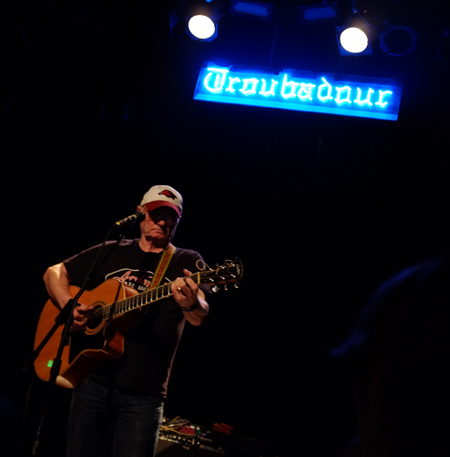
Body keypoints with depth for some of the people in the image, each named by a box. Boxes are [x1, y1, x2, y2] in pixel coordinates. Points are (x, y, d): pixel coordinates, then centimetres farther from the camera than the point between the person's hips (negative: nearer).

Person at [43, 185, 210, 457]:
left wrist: (191, 304, -42)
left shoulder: (187, 262, 1)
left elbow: (198, 317, -17)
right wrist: (68, 306, -5)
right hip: (92, 377, 3)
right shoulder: (112, 253, 11)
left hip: (143, 393, -3)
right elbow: (54, 273, 16)